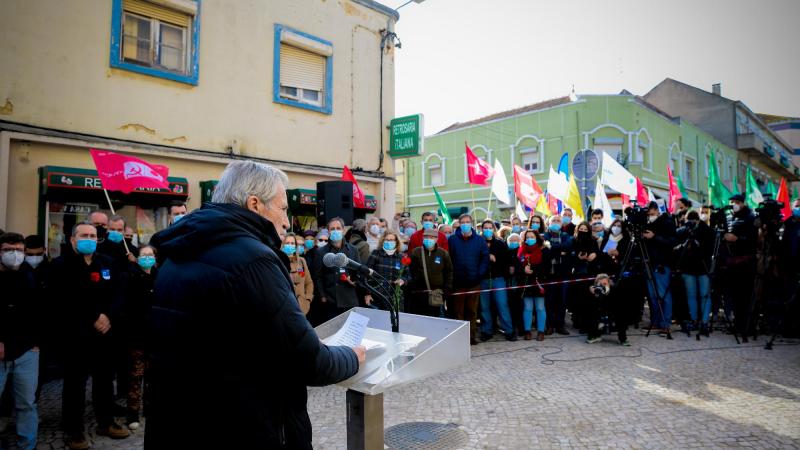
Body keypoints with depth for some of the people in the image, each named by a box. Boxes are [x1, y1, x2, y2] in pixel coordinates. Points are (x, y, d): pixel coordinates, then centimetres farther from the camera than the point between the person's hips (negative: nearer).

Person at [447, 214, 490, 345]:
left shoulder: (480, 240, 5)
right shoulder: (452, 240, 1)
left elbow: (485, 257, 3)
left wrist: (480, 273, -6)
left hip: (474, 283, 1)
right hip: (457, 283, -1)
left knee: (472, 311, 9)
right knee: (458, 311, 5)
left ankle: (472, 336, 19)